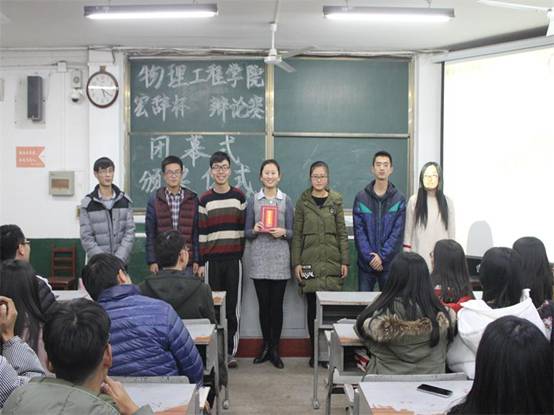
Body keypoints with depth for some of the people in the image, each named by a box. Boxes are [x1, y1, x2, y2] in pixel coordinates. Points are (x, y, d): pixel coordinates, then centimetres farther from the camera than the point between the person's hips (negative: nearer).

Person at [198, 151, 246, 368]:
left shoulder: (239, 196, 6)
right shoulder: (204, 199, 6)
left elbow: (244, 228, 6)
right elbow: (201, 232, 4)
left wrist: (242, 255, 0)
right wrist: (200, 262, 1)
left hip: (234, 259, 0)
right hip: (212, 260, 0)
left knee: (233, 306, 3)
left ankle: (231, 350, 11)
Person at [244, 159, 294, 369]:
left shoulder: (286, 201, 5)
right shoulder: (253, 200, 6)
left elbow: (292, 232, 5)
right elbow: (247, 232, 7)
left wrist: (283, 232, -16)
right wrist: (255, 230, -14)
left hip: (280, 259, 0)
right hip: (258, 259, 1)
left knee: (277, 304, 1)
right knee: (263, 303, 5)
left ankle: (274, 348, 12)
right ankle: (266, 345, 20)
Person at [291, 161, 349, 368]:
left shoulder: (336, 201, 8)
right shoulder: (303, 201, 5)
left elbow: (342, 233, 7)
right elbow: (296, 234, 4)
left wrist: (345, 261, 1)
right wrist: (296, 263, -3)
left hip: (332, 262, 0)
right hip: (309, 262, 0)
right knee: (312, 306, 2)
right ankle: (315, 351, 12)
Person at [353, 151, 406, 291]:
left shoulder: (399, 199, 1)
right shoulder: (361, 198, 2)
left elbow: (398, 232, -4)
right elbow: (359, 231, -3)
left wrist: (382, 256, -13)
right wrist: (370, 257, -12)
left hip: (390, 263, 0)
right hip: (366, 263, 0)